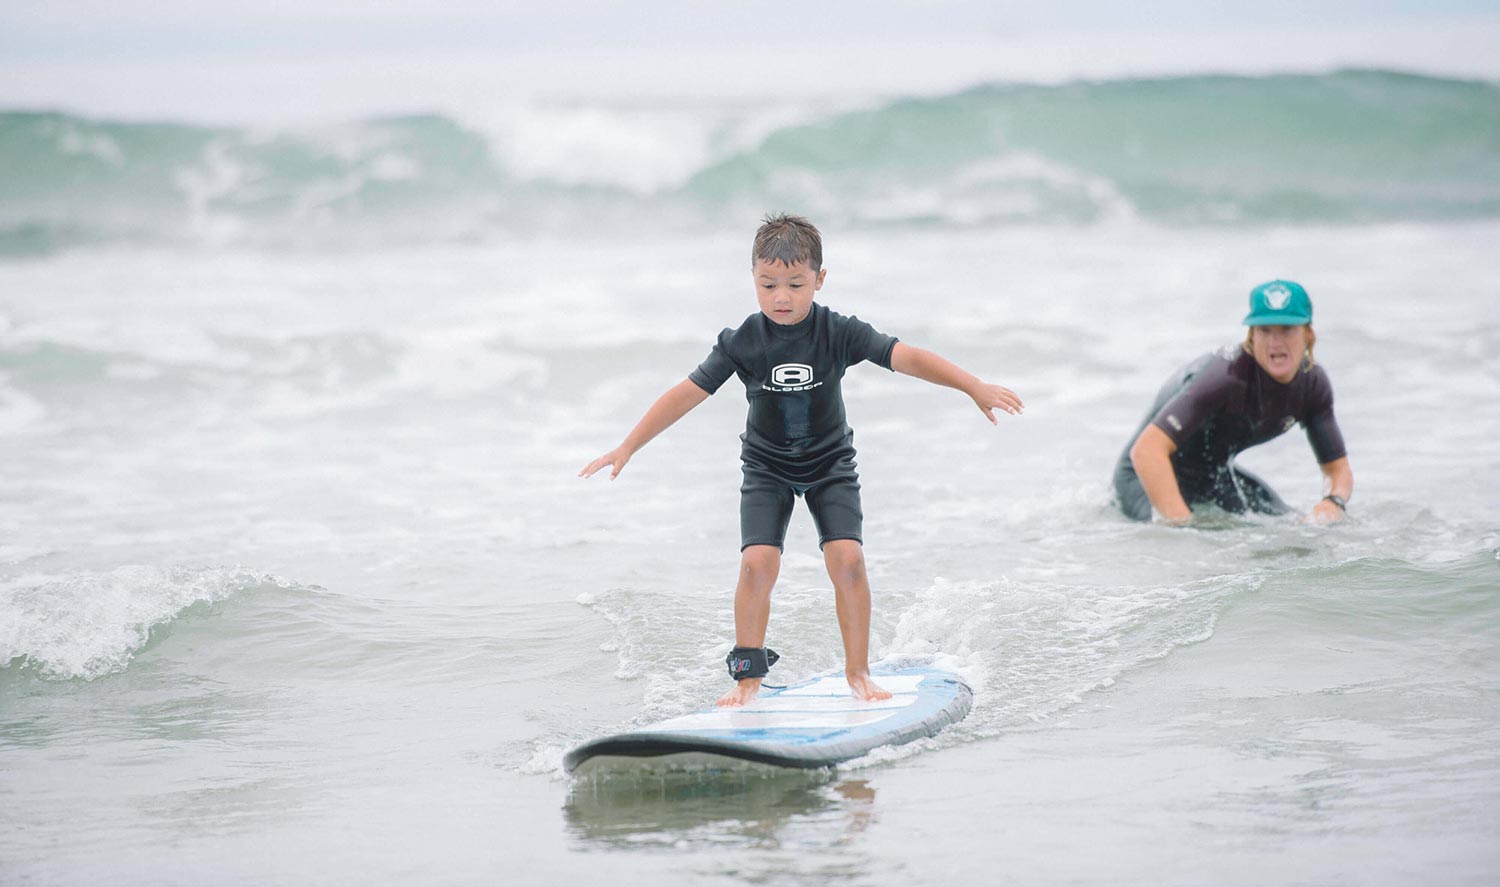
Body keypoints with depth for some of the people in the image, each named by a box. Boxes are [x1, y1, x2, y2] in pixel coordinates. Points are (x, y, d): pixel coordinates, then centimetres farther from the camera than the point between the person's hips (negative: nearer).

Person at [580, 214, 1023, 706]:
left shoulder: (840, 332, -18)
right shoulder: (742, 343, -16)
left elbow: (907, 357, -24)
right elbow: (687, 394, -14)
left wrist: (975, 387, -34)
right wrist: (625, 449, -15)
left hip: (830, 463, 0)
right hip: (767, 468, 0)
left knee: (847, 558, -15)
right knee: (757, 562, -16)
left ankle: (858, 670, 0)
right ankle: (748, 674, -3)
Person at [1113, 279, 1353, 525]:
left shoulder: (1312, 383, -10)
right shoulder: (1228, 374, -33)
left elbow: (1338, 468, -1)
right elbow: (1146, 450, -42)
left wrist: (1333, 502, -25)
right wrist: (1181, 521, -48)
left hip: (1218, 474, 8)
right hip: (1152, 476, -7)